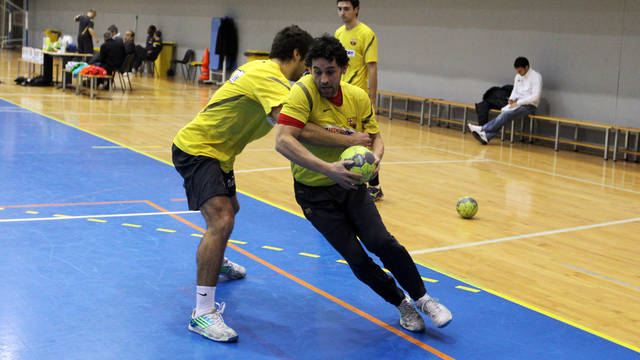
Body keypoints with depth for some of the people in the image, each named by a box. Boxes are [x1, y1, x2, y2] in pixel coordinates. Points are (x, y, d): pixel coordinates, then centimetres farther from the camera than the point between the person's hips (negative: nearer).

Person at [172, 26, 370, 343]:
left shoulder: (259, 67, 6)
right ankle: (202, 313, -26)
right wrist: (348, 140, -31)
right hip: (196, 148, -11)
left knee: (230, 208, 31)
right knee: (221, 220, -25)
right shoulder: (271, 79, -24)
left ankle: (216, 262, 59)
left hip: (215, 151, 11)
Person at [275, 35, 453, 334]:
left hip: (351, 185, 3)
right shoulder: (303, 92, -21)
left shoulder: (357, 97, -5)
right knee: (357, 260, -8)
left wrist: (374, 155, -17)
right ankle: (401, 304, 16)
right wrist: (327, 168, -40)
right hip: (315, 191, -3)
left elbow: (374, 135, 8)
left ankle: (422, 299, 4)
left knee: (382, 242, -17)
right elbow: (283, 141, -31)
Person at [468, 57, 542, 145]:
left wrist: (517, 103, -21)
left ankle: (483, 129, -29)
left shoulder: (536, 77, -12)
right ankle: (486, 136, -35)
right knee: (503, 115, -22)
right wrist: (511, 99, -1)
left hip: (529, 105, -7)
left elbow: (535, 97, -19)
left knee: (507, 114, -29)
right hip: (517, 103, 7)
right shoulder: (518, 76, 11)